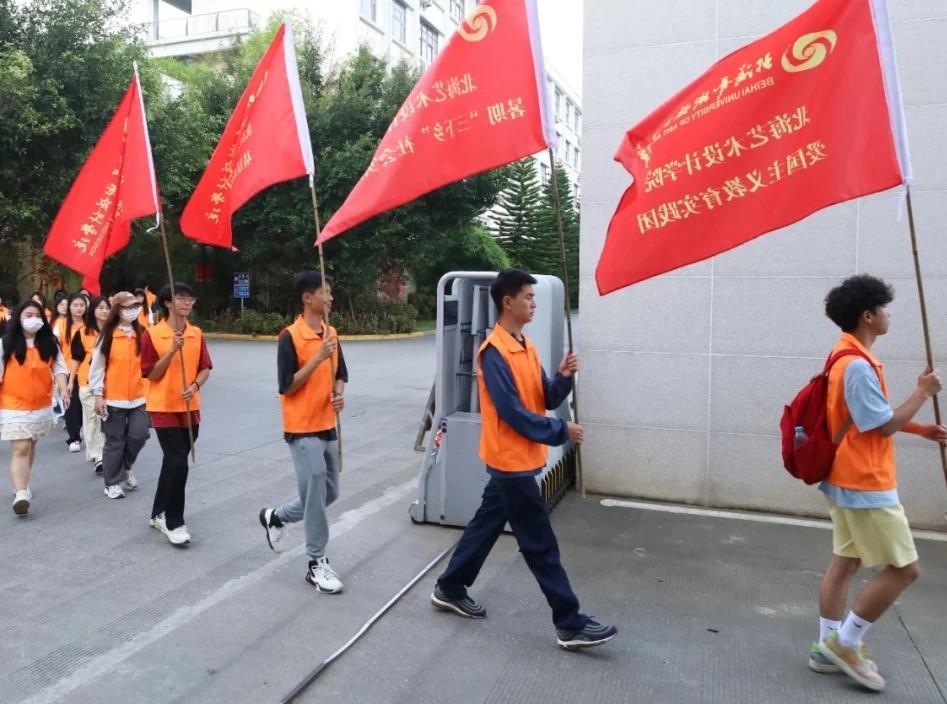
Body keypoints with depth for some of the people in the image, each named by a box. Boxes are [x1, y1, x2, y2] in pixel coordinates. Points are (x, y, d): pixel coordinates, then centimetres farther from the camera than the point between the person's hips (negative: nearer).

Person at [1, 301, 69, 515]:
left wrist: (64, 391, -16)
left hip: (42, 406, 4)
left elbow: (58, 368, 0)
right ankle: (21, 493, -17)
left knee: (30, 446, 17)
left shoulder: (49, 344, 4)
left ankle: (22, 482, 34)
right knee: (20, 449, -12)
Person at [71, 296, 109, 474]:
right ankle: (96, 455, 4)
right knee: (93, 418, 1)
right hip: (88, 382, -1)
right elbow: (76, 359, 5)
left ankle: (106, 453, 18)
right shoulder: (82, 333, 1)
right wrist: (70, 381, 2)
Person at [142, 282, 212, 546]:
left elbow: (206, 368, 7)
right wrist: (171, 351, -22)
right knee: (178, 463, -11)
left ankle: (160, 513, 31)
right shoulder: (152, 334, -9)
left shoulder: (196, 334, 4)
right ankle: (174, 522, 3)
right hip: (164, 408, -5)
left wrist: (195, 385, -12)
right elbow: (151, 374, -10)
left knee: (173, 463, 14)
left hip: (190, 407, 5)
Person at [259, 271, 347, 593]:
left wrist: (339, 394, -4)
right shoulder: (290, 337, -14)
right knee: (315, 496, -3)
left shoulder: (331, 334, 7)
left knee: (329, 492, 16)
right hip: (303, 430, -7)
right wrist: (318, 357, -23)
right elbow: (286, 386, -16)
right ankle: (317, 563, 13)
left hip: (328, 427, 8)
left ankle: (276, 517, 38)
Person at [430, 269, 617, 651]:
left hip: (515, 459, 10)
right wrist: (560, 431, -16)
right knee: (540, 543, -2)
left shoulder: (526, 347, 10)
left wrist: (563, 378, -11)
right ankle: (570, 624, 8)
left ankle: (450, 589, 35)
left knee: (486, 524, 19)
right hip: (511, 460, -9)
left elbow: (546, 399, 8)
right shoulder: (494, 353, -19)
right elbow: (513, 413, -22)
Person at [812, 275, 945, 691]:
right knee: (904, 568, 0)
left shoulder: (848, 358, 11)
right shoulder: (858, 365, -22)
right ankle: (844, 643, 8)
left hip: (848, 480, 10)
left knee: (845, 563, 14)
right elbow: (885, 426, -20)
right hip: (865, 484, -10)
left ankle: (829, 648, 22)